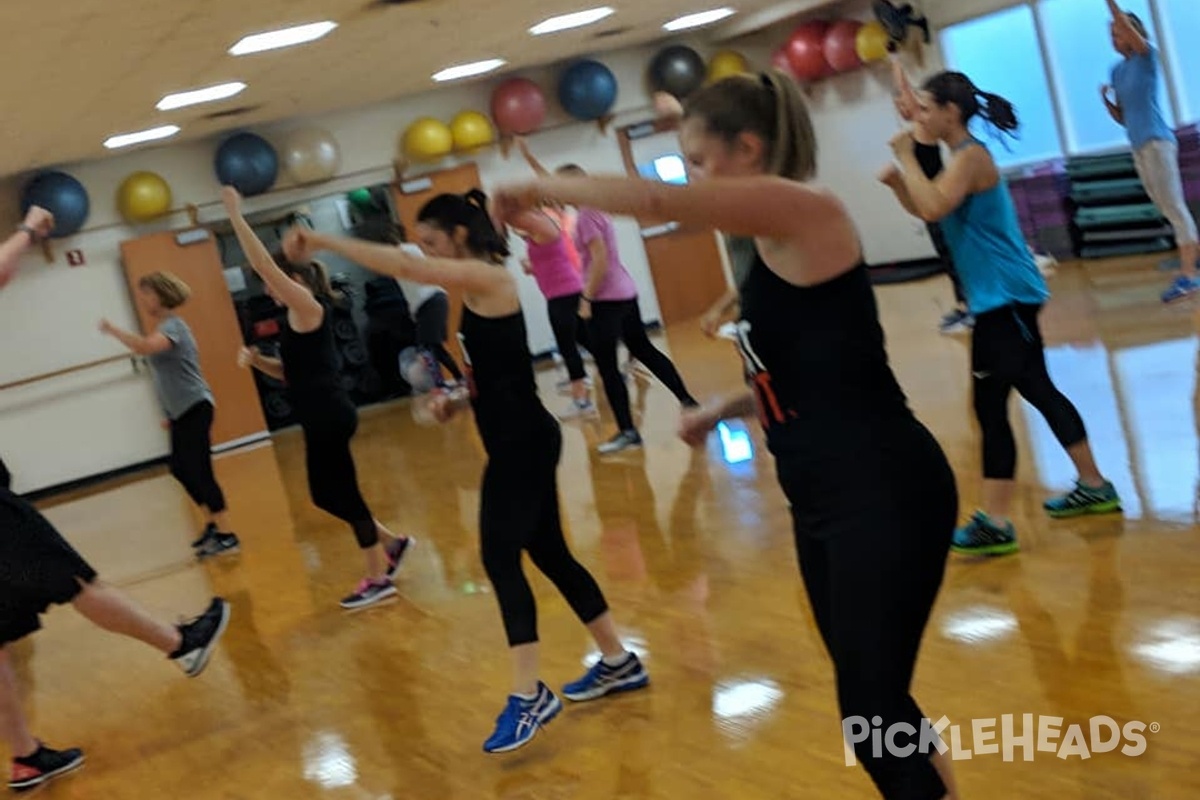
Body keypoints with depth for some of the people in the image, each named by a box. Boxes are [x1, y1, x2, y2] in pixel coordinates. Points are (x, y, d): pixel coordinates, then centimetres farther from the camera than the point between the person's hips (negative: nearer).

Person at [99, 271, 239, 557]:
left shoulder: (172, 326, -16)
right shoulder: (164, 328, 15)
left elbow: (144, 347, -36)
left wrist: (113, 330, -23)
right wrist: (169, 413, 22)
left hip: (195, 407, -10)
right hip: (180, 411, 10)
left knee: (199, 471, -11)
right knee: (180, 468, 17)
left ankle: (226, 536, -6)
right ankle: (215, 524, 28)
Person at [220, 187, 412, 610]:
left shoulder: (308, 306, -11)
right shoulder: (302, 318, 16)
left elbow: (264, 263, -20)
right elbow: (292, 370, 25)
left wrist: (236, 215, -17)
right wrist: (257, 359, 8)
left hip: (329, 417, -10)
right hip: (323, 417, 10)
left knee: (341, 494, -1)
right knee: (327, 495, 17)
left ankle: (378, 578, 9)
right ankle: (392, 542, 29)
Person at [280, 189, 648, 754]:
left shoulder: (487, 277, -13)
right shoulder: (478, 288, 15)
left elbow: (401, 267, -24)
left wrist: (320, 241, -20)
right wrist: (457, 404, 5)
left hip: (523, 442, -10)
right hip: (518, 441, 10)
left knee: (500, 557, -13)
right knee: (548, 554, 15)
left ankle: (529, 695, -10)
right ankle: (619, 663, 25)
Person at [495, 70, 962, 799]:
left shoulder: (802, 209, -13)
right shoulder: (776, 241, 14)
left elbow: (652, 200, -23)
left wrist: (541, 186, -10)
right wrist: (722, 411, 9)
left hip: (885, 492, -10)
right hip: (827, 499, 10)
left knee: (874, 709, -5)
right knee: (872, 707, 16)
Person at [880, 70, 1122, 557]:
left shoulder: (971, 156, -16)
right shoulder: (964, 157, 14)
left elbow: (933, 209, -33)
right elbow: (925, 210, 23)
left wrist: (907, 158, -22)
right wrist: (898, 183, 4)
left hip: (1004, 297, -11)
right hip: (1002, 296, 11)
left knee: (990, 407, -8)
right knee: (1036, 390, 18)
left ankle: (995, 525, -5)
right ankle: (1094, 487, 29)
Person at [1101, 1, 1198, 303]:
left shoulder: (1147, 57, -4)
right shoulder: (1117, 70, 14)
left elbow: (1127, 27, -23)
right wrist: (1106, 100, 2)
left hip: (1157, 142, -8)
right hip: (1139, 147, 8)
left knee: (1174, 207, -12)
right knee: (1168, 209, 12)